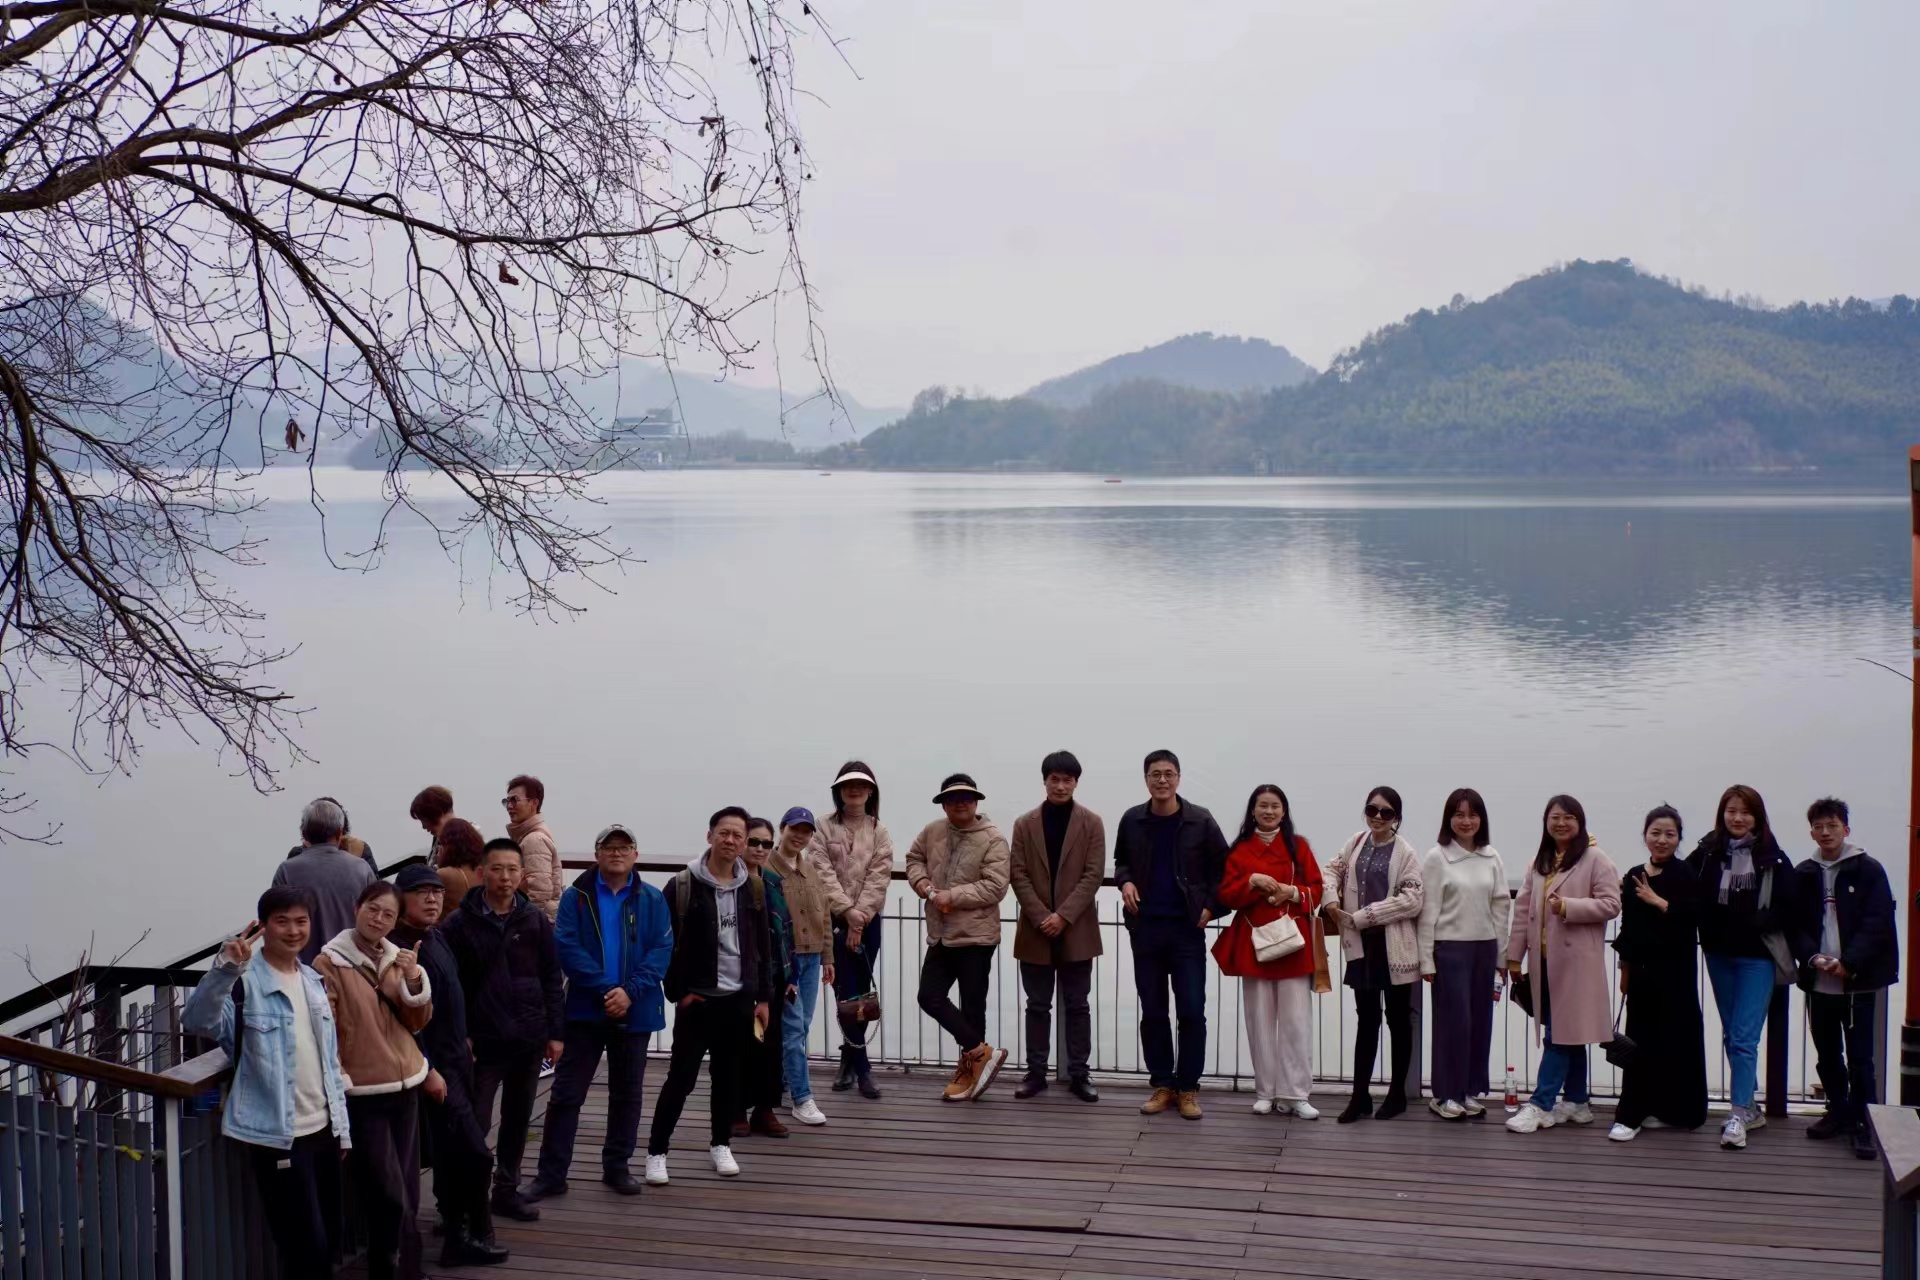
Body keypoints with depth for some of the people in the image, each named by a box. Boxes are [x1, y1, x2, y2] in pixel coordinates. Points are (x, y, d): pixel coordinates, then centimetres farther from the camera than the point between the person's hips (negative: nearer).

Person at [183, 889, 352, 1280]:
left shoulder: (313, 981, 11)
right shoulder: (246, 983, -12)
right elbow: (196, 1021, -31)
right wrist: (225, 968, -44)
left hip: (323, 1130, 7)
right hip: (278, 1137, -7)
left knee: (328, 1243, 14)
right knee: (307, 1248, -5)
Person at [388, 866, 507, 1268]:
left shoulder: (435, 938, 9)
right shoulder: (401, 948, -20)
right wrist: (426, 1070, -24)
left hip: (454, 1058, 9)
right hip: (434, 1065, -9)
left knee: (453, 1151, 17)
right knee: (473, 1152, -7)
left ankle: (455, 1223, 30)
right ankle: (468, 1236, 3)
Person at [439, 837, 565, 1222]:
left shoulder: (535, 920, 2)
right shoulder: (459, 924, -5)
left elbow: (552, 978, 5)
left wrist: (556, 1031, 2)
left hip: (529, 1040, 3)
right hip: (482, 1042, -3)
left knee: (518, 1121, 13)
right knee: (474, 1122, -2)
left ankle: (507, 1191, 26)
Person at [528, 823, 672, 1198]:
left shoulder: (652, 899, 2)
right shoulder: (575, 897, -1)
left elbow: (662, 950, -5)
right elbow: (567, 947, -10)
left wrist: (630, 991, -18)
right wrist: (604, 990, -20)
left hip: (636, 1010, 2)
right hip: (586, 1009, -1)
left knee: (627, 1093, 11)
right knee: (566, 1093, 0)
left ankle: (617, 1167, 24)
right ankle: (551, 1174, 7)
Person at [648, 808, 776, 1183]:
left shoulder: (754, 888, 5)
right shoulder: (683, 885, -8)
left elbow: (763, 947, 9)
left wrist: (763, 997, 7)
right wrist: (678, 991, -7)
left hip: (739, 998, 4)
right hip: (697, 999, -4)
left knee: (728, 1076, 12)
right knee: (681, 1076, -3)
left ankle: (721, 1144, 27)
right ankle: (657, 1151, 7)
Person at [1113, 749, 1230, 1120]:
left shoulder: (1200, 821, -5)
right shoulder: (1132, 820, 1)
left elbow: (1222, 867, 2)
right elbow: (1121, 861, 16)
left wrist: (1211, 906, -7)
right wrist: (1125, 881, -4)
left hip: (1187, 928, -2)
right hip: (1145, 928, 2)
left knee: (1191, 1011, -2)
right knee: (1152, 1011, 7)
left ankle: (1188, 1087, 9)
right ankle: (1163, 1085, 16)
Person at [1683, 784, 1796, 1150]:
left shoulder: (1773, 859, -6)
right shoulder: (1706, 854, 1)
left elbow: (1786, 908, -7)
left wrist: (1754, 924, -17)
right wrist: (1710, 927, -12)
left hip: (1757, 957, -4)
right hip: (1719, 955, 4)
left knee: (1744, 1037, -9)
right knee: (1730, 1035, 13)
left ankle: (1738, 1116, -7)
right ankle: (1750, 1108, 26)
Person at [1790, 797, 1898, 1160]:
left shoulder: (1868, 870, -1)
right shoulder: (1804, 875, 9)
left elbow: (1877, 923, -7)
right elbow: (1796, 925, 6)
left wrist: (1849, 963, -16)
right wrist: (1813, 957, -11)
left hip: (1858, 982, -4)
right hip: (1818, 982, 4)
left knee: (1860, 1057, -3)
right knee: (1827, 1055, 12)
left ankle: (1864, 1124, 5)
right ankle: (1839, 1113, 26)